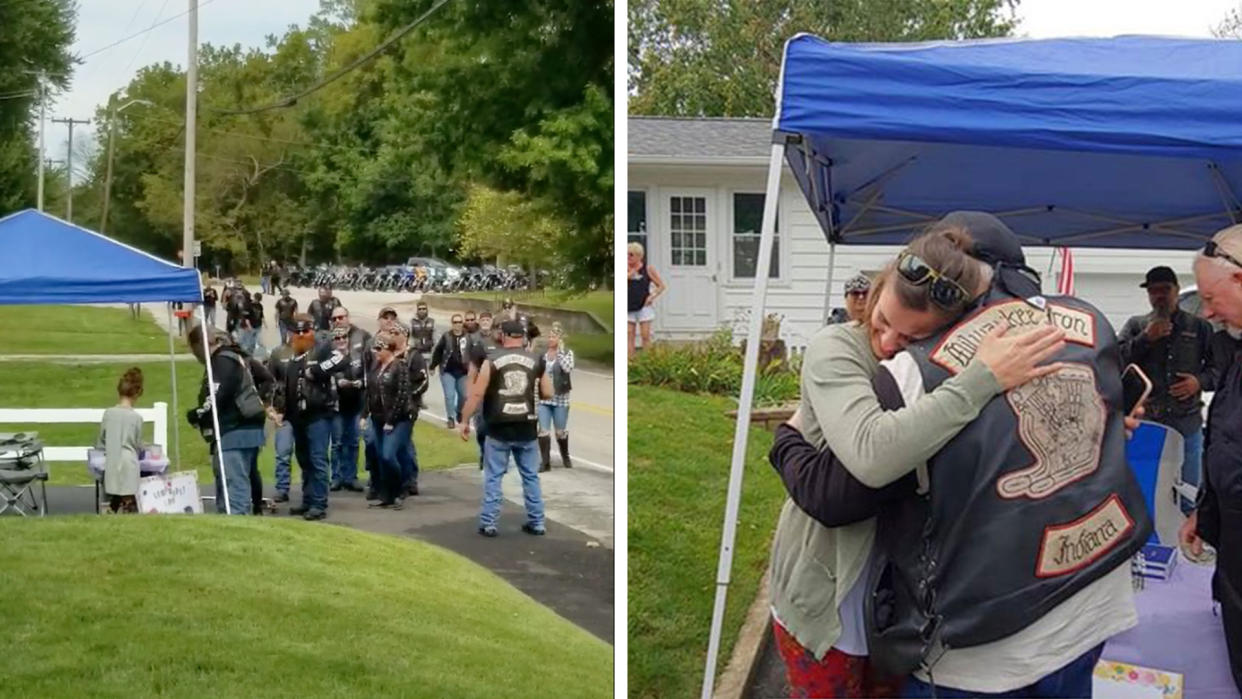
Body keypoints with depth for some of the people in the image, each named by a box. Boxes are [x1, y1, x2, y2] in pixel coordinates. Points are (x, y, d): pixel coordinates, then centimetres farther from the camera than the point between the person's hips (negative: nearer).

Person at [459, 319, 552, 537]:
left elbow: (477, 393, -5)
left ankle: (488, 523, 7)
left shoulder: (492, 360, -4)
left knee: (493, 477, 7)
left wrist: (465, 421, 3)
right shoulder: (536, 360, 2)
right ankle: (537, 523, 16)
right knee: (531, 476, 13)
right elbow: (547, 393, 5)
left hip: (499, 429, -2)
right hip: (527, 428, 2)